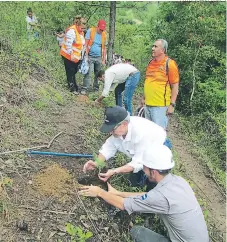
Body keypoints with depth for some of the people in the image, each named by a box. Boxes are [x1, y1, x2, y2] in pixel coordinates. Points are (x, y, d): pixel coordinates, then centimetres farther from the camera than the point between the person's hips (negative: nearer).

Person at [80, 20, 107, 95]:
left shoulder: (104, 35, 7)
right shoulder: (90, 31, -4)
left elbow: (104, 48, 13)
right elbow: (86, 44, -5)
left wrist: (103, 60, 11)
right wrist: (86, 55, -11)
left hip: (99, 58, 4)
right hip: (90, 57, -4)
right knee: (88, 74, -10)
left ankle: (96, 87, 22)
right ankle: (84, 89, -5)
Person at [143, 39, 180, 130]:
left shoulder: (169, 64, -10)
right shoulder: (151, 62, 10)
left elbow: (175, 86, -10)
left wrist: (172, 105, -13)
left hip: (160, 106, -7)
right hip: (148, 104, 7)